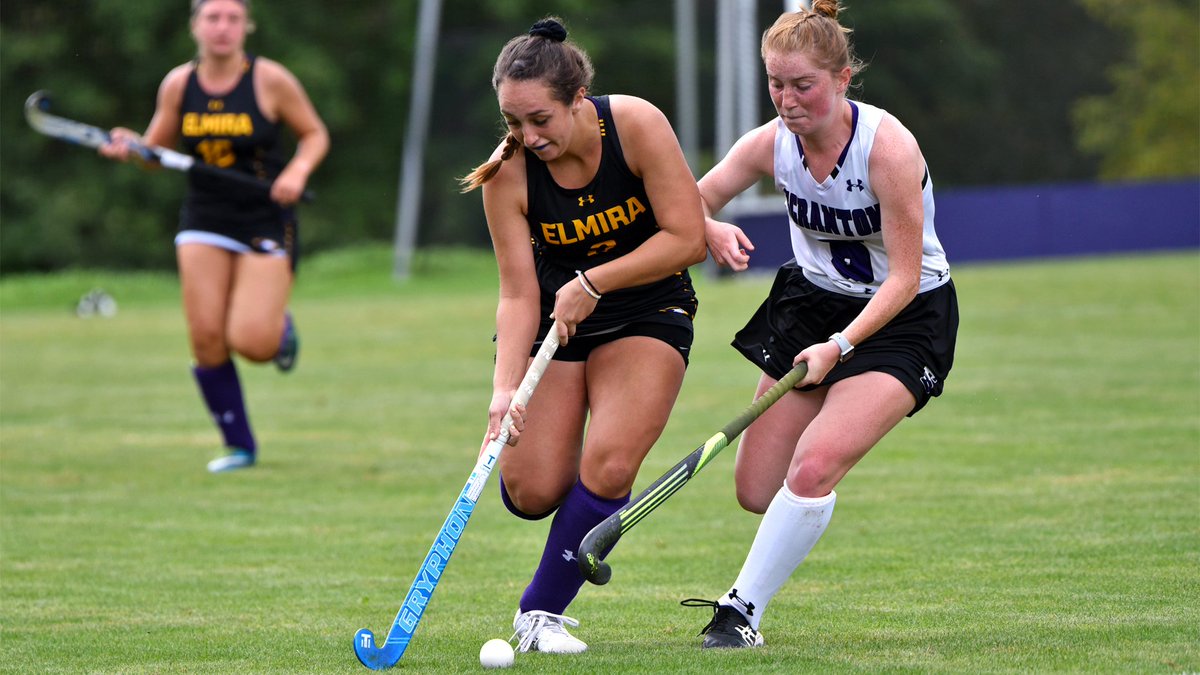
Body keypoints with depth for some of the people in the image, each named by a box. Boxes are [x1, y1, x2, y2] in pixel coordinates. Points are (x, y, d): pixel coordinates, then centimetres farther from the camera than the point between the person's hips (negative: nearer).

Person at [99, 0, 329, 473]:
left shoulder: (270, 80, -9)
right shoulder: (178, 84, 0)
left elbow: (315, 134, 2)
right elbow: (157, 149, 11)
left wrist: (298, 170, -17)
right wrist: (129, 146, -11)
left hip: (265, 221, -3)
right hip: (204, 221, 3)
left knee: (250, 341, -16)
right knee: (206, 336, -8)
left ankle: (281, 328, 23)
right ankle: (239, 446, 8)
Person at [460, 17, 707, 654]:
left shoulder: (637, 124, -22)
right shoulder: (507, 175, -18)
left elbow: (687, 239, -19)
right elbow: (519, 293, -17)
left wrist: (593, 283, -23)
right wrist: (506, 387, -30)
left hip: (646, 314, -1)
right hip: (553, 317, 1)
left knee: (607, 469, -22)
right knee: (532, 492, -11)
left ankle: (540, 611, -2)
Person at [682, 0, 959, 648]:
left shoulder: (888, 146, -26)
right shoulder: (770, 143, -12)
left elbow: (905, 277, -24)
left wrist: (840, 344, -35)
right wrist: (714, 232, -25)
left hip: (902, 317, -5)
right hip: (812, 301, 5)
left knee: (812, 472, -23)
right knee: (758, 490, 2)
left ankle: (742, 610, -9)